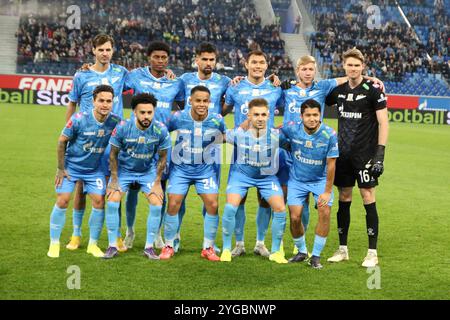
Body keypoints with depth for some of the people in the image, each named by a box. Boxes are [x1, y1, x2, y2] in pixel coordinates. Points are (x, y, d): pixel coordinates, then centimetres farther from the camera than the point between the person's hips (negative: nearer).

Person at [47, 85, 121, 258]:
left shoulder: (115, 121, -16)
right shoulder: (79, 119, -24)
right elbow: (62, 141, -11)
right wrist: (61, 168, -9)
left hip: (95, 169, 2)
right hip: (71, 166, -2)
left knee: (99, 201, -5)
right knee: (62, 201, -7)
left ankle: (93, 244, 11)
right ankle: (54, 244, 7)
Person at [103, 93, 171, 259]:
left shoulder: (161, 130, -21)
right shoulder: (123, 127, -24)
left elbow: (162, 157, -6)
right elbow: (113, 154, -9)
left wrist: (157, 182, -5)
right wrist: (114, 180, -9)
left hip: (148, 171, 1)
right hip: (123, 169, -1)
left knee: (157, 204, -12)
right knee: (112, 201, -15)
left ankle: (149, 247, 3)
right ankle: (112, 246, -2)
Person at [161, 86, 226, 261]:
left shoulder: (217, 120, -11)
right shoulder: (178, 118, -14)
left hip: (206, 169, 1)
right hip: (180, 168, -1)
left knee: (212, 205, -9)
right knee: (173, 205, -7)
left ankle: (208, 248, 7)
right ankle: (168, 246, 11)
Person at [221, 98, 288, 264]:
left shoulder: (275, 135, -23)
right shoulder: (239, 133, -22)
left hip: (267, 176, 1)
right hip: (241, 173, -1)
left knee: (280, 209, -12)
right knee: (230, 207, -18)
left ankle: (276, 251, 7)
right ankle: (226, 249, 2)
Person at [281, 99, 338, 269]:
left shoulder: (329, 134, -21)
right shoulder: (292, 129, -18)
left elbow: (331, 164, -15)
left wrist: (327, 191, -14)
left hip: (321, 180, -1)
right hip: (297, 180, 1)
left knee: (324, 213, -18)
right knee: (295, 217, -7)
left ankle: (316, 256, -2)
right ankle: (301, 252, 21)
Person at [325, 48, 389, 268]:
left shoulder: (372, 90, -6)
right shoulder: (338, 90, 8)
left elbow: (383, 122, -8)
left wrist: (380, 152, -16)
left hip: (365, 153, -5)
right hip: (343, 153, 5)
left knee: (368, 198, -6)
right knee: (344, 198, 9)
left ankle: (372, 253, 1)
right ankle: (342, 249, 19)